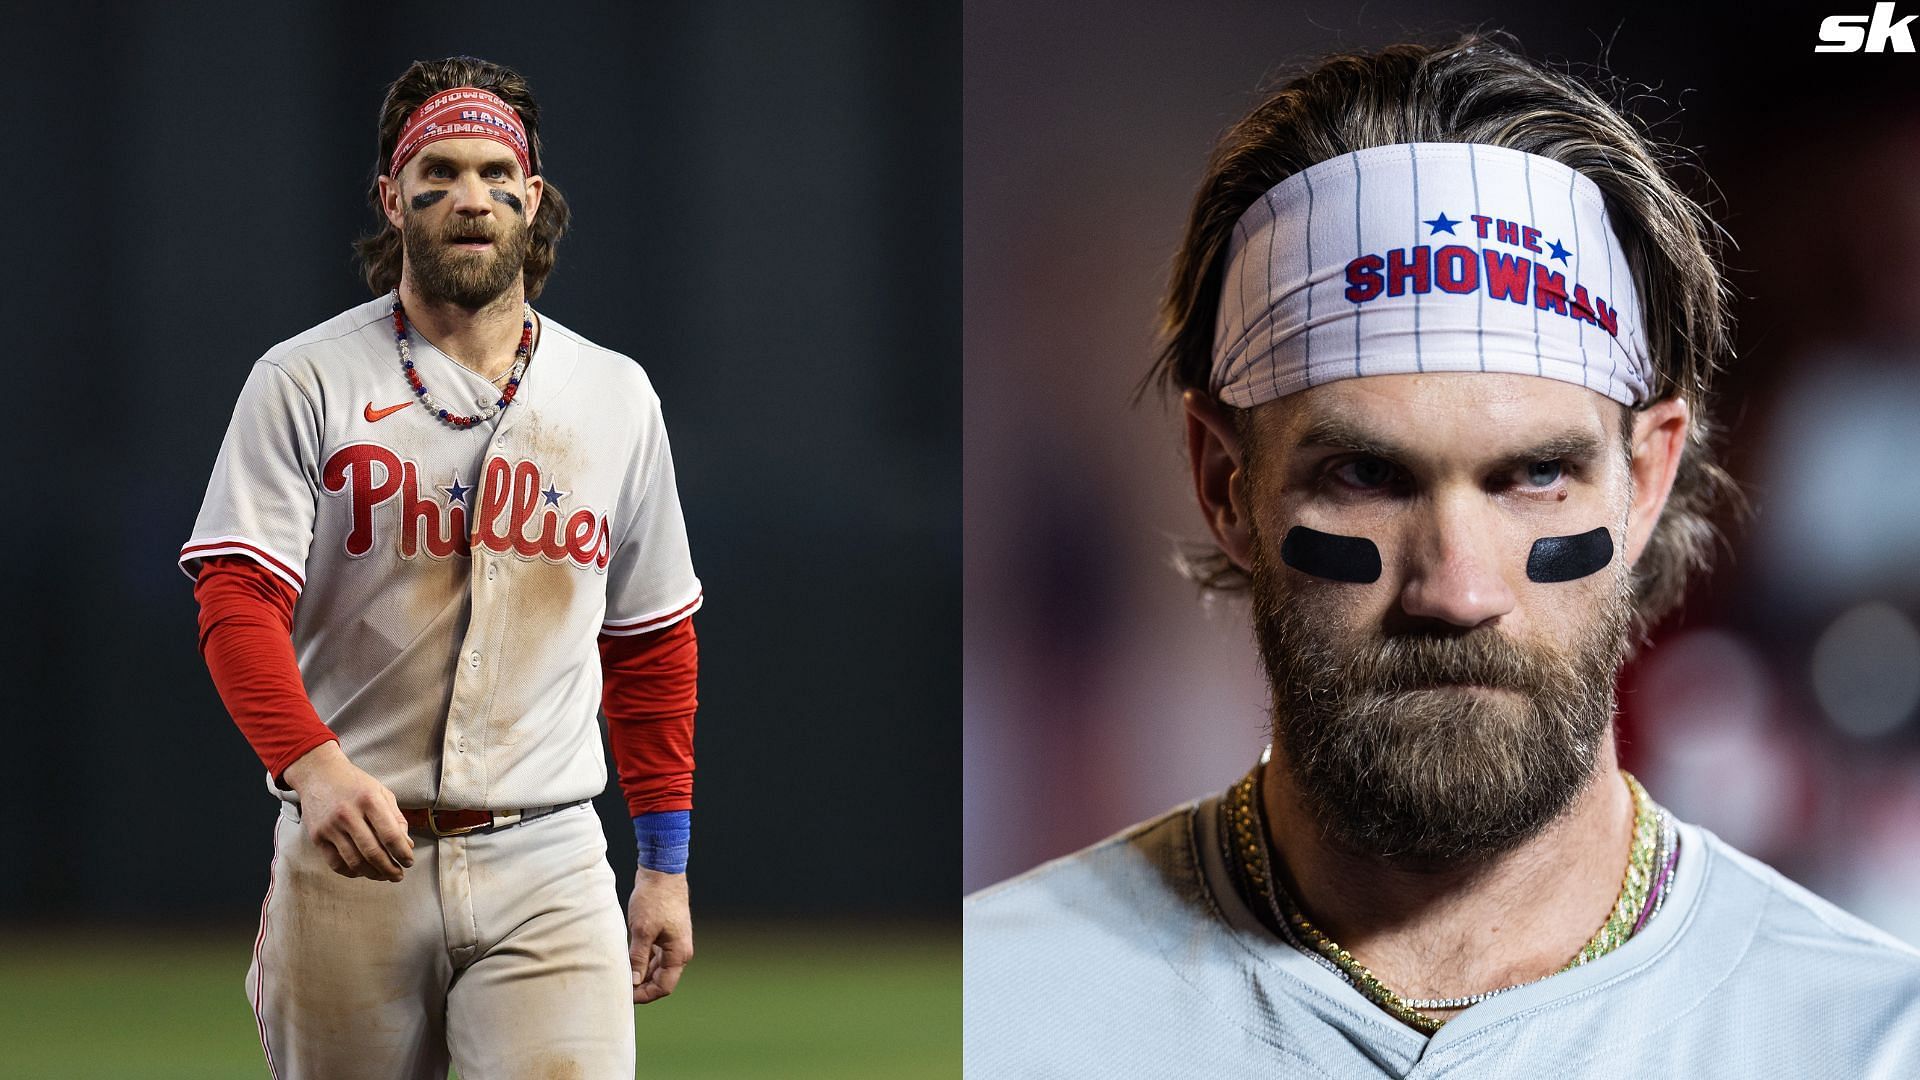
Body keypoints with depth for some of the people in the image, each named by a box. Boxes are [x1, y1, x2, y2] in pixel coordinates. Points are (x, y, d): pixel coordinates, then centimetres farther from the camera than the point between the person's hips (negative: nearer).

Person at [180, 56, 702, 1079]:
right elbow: (237, 601, -10)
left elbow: (652, 646, 17)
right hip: (347, 863, -1)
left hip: (548, 877, 1)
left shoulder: (617, 397, 11)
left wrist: (665, 867, 13)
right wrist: (312, 765, -28)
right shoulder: (304, 381, 1)